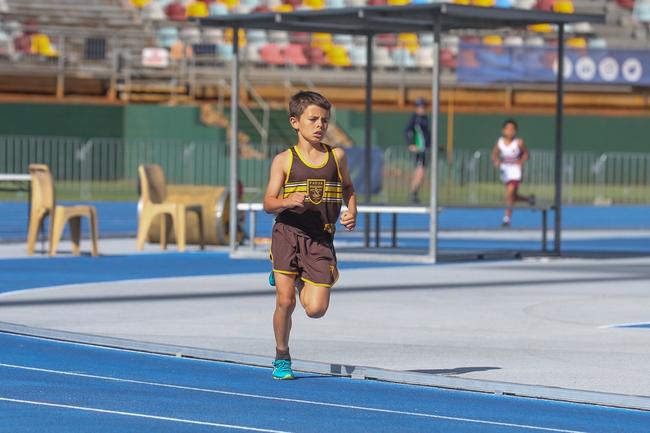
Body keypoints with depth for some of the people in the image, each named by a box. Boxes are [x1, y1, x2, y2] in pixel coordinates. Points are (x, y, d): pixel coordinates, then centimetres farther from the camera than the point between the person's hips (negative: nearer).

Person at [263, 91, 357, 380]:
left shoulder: (337, 157, 6)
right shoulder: (284, 160, -1)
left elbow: (348, 188, 23)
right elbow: (268, 203, -4)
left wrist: (352, 213, 5)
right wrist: (288, 201, -25)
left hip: (320, 240, 2)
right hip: (287, 234, -2)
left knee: (316, 309, -6)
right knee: (285, 302, -6)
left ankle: (297, 279, 27)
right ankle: (281, 357, 17)